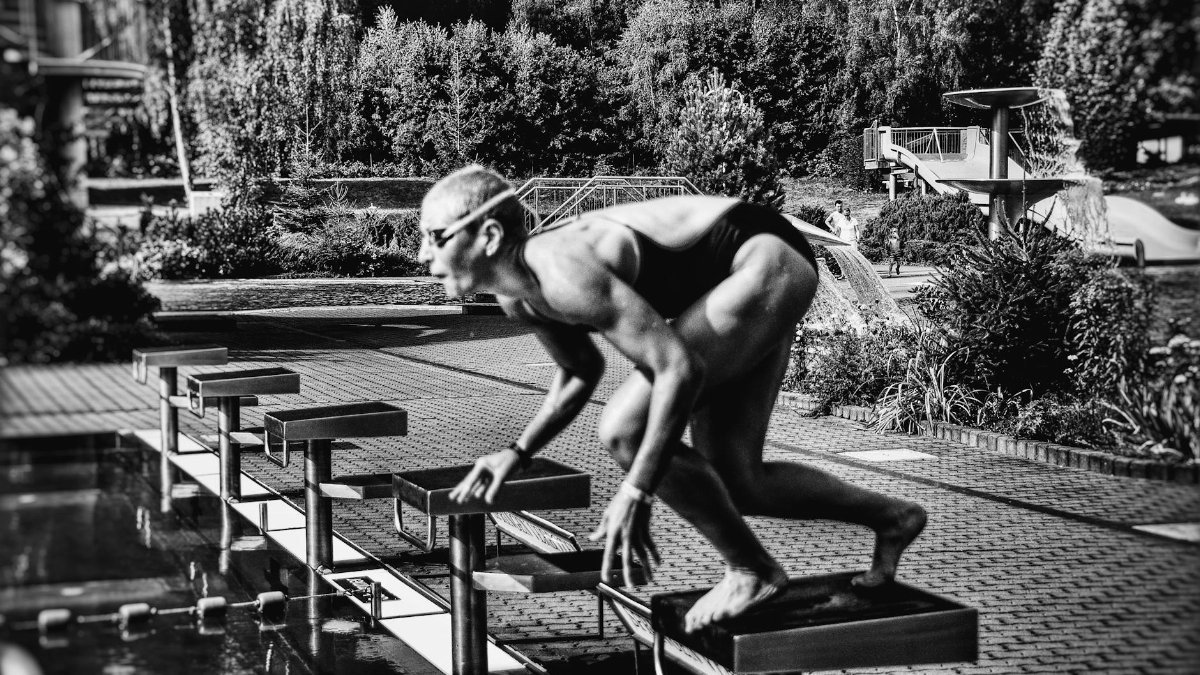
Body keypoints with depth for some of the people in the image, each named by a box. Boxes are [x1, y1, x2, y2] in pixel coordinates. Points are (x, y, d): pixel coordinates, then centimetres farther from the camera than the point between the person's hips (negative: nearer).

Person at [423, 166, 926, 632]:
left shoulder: (563, 273, -31)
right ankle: (891, 518, 30)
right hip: (745, 288, 10)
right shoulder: (517, 294, -1)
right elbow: (581, 372, 18)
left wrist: (635, 493, -27)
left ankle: (751, 570, -1)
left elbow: (680, 369, -31)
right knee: (733, 484, 11)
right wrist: (517, 453, 8)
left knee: (624, 431, -18)